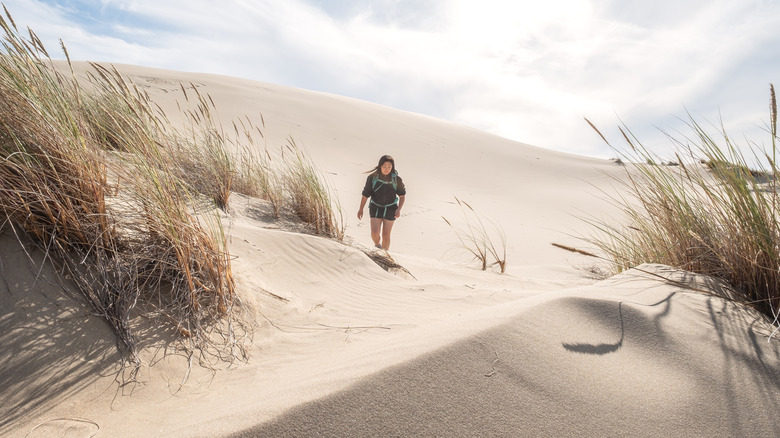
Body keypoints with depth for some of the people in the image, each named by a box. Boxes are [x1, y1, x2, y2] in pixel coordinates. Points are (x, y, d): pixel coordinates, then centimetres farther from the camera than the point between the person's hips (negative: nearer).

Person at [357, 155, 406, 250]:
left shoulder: (396, 179, -14)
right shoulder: (372, 177, -14)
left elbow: (402, 195, -1)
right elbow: (365, 194, -4)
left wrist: (399, 209, -15)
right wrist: (361, 209, 3)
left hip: (390, 209, 0)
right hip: (376, 208, 0)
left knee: (386, 235, 2)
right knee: (375, 233, -10)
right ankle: (377, 245, 25)